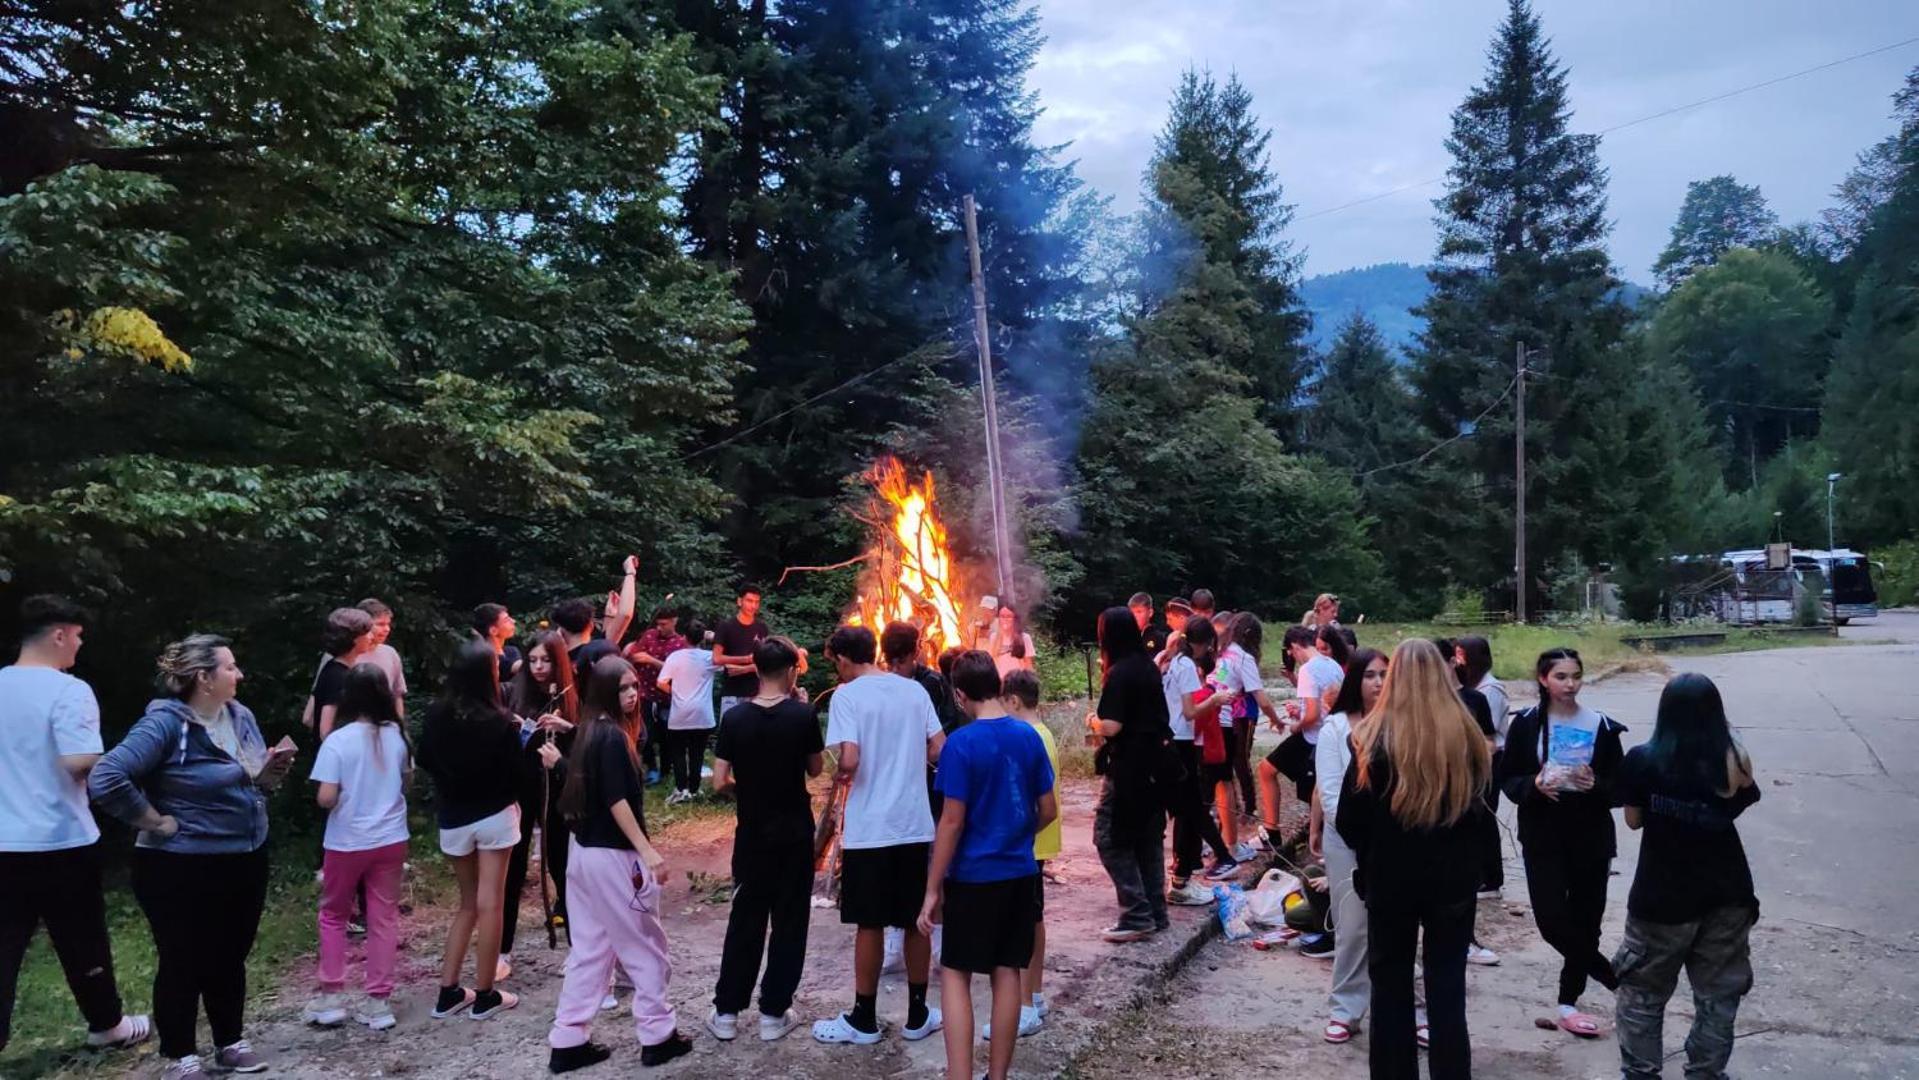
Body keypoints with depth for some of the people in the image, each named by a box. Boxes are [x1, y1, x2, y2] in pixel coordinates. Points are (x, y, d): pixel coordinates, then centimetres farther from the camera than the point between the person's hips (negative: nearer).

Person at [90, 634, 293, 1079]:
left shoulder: (241, 717, 4)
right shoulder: (165, 722, -19)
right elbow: (106, 779, -28)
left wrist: (272, 769, -8)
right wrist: (157, 822, -20)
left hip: (246, 860, 7)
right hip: (183, 868, -7)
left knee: (231, 958, 18)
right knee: (184, 963, 7)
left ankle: (230, 1044, 33)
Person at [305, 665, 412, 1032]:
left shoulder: (338, 741, -15)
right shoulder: (397, 736, -2)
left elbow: (326, 798, -17)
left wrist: (345, 799, 2)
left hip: (347, 842, -3)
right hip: (391, 839, 3)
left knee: (333, 915, 15)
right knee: (384, 918, 9)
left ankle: (331, 997, 18)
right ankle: (378, 1002, 13)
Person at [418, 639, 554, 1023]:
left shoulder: (436, 715, -5)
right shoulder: (499, 721, -17)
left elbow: (425, 761, 9)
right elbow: (515, 774, -11)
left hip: (452, 819, 4)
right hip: (495, 816, -4)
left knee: (467, 903, 17)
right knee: (490, 904, 2)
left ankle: (448, 992, 16)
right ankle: (484, 996, 7)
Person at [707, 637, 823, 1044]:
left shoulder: (735, 717, -7)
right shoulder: (802, 715, -11)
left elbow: (720, 782, -6)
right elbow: (816, 769, 2)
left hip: (752, 833, 2)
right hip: (795, 833, -2)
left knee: (745, 920, 12)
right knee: (789, 923, 9)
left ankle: (726, 1012, 17)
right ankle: (773, 1013, 14)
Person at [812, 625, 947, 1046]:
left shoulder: (847, 695, -10)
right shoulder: (914, 690, 5)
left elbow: (849, 760, -20)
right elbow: (940, 751, 4)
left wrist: (840, 777, 2)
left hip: (869, 829, -4)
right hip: (915, 825, 4)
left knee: (869, 925, 7)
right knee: (916, 922, 13)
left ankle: (864, 1020, 18)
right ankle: (917, 1015, 24)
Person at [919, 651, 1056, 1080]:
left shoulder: (961, 743, -15)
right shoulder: (1029, 736, 2)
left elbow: (952, 822, -15)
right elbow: (1048, 812, 7)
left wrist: (932, 888, -9)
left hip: (973, 875, -5)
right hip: (1020, 872, 5)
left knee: (955, 973, 5)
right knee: (1007, 972, 11)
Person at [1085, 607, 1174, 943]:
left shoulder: (1118, 674, -17)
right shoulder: (1148, 667, 8)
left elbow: (1111, 727, -24)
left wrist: (1093, 722, -3)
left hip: (1128, 767, -9)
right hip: (1154, 763, 9)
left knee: (1110, 839, -2)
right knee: (1149, 838, 15)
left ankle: (1137, 915, -5)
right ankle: (1156, 913, 20)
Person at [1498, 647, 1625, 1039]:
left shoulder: (1602, 726, -1)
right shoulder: (1526, 724, -2)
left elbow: (1621, 788, 1)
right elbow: (1507, 780, 1)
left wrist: (1595, 785, -20)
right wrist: (1534, 785, -19)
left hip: (1591, 838, 1)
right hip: (1542, 837, 0)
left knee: (1584, 920, 5)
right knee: (1551, 919, -9)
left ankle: (1568, 1002, 23)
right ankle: (1615, 977, 15)